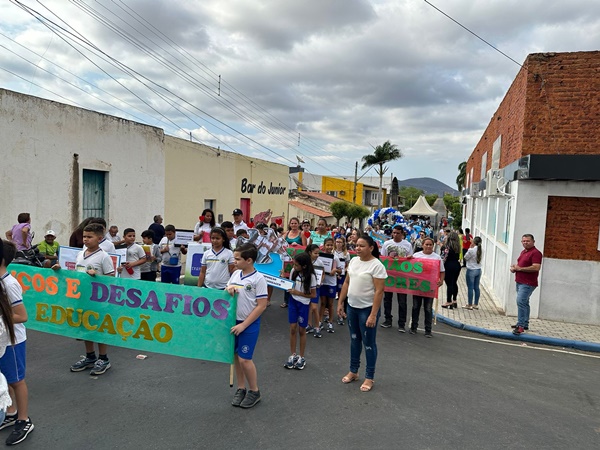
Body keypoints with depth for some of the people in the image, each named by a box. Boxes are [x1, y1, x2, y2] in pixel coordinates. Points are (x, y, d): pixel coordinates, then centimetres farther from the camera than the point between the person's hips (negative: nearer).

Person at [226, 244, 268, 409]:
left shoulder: (258, 278, -15)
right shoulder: (235, 274, 3)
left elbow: (262, 306, -15)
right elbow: (226, 295, 15)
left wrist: (244, 325, -15)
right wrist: (228, 289, -10)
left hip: (249, 324, -6)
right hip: (234, 321, 6)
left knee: (244, 359, -4)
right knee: (236, 356, 11)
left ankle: (254, 391, 16)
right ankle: (241, 389, 28)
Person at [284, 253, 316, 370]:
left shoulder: (311, 276, -17)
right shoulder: (293, 271, -5)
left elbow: (313, 295, -11)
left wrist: (298, 293, -20)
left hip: (303, 304, -3)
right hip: (293, 301, 3)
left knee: (301, 330, 7)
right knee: (293, 328, 4)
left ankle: (301, 357, 22)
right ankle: (293, 355, 19)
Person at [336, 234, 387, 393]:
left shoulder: (377, 265, -18)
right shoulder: (353, 261, 4)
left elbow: (379, 291, -20)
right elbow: (346, 283, 11)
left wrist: (373, 314, -23)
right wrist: (340, 303, 9)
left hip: (367, 309, -7)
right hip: (352, 307, 7)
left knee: (368, 343, 6)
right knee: (354, 340, 18)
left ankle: (369, 377, 20)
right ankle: (353, 371, 33)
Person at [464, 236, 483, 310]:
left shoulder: (471, 250, -19)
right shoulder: (480, 250, 0)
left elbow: (465, 258, -6)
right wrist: (472, 247, 8)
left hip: (471, 270, -7)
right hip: (478, 270, 7)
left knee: (470, 288, 1)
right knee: (476, 287, 12)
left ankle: (470, 305, 7)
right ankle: (476, 304, 20)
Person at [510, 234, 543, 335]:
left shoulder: (536, 253, -13)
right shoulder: (523, 252, 16)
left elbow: (536, 267, -24)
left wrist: (520, 268, -19)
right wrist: (514, 267, 6)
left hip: (528, 283, -10)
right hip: (520, 281, 10)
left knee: (520, 301, -19)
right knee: (524, 302, 18)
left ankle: (521, 326, -18)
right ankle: (524, 324, 30)